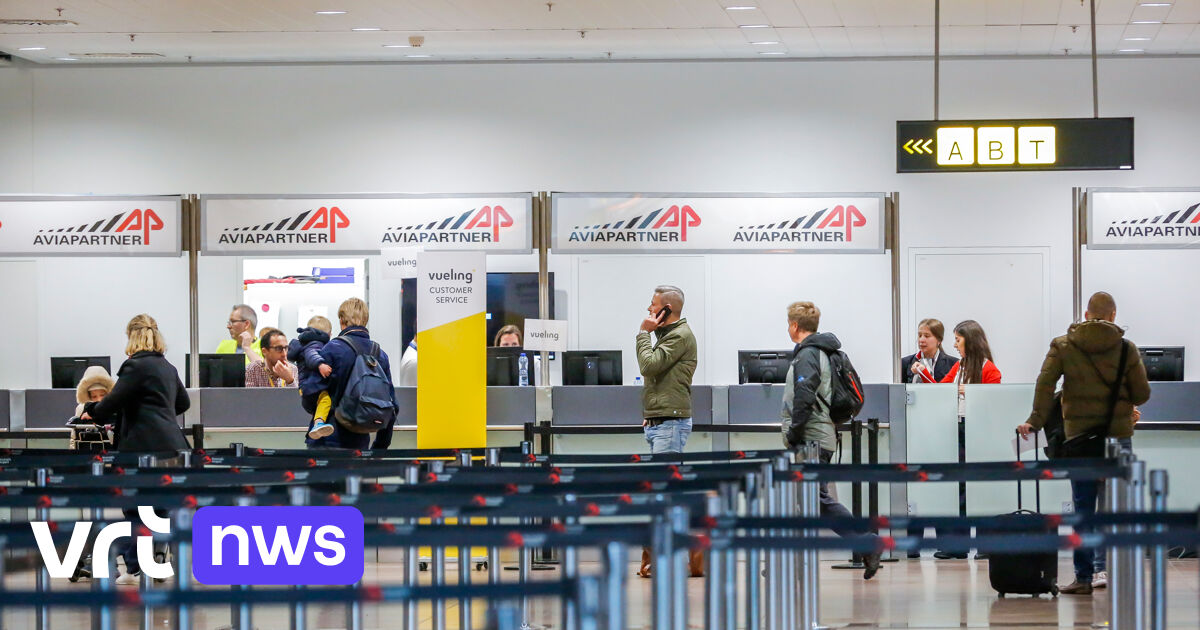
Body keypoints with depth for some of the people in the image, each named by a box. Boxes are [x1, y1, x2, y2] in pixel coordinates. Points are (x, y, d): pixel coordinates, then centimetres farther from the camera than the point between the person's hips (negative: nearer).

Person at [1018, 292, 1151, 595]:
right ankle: (1104, 567, -3)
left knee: (1083, 508, 4)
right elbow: (1142, 394, 1)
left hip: (1078, 435, 1)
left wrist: (1035, 421, -7)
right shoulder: (1126, 348, -1)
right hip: (1118, 434, -1)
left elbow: (1045, 384, -9)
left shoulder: (1063, 346, 1)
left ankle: (1084, 577, 5)